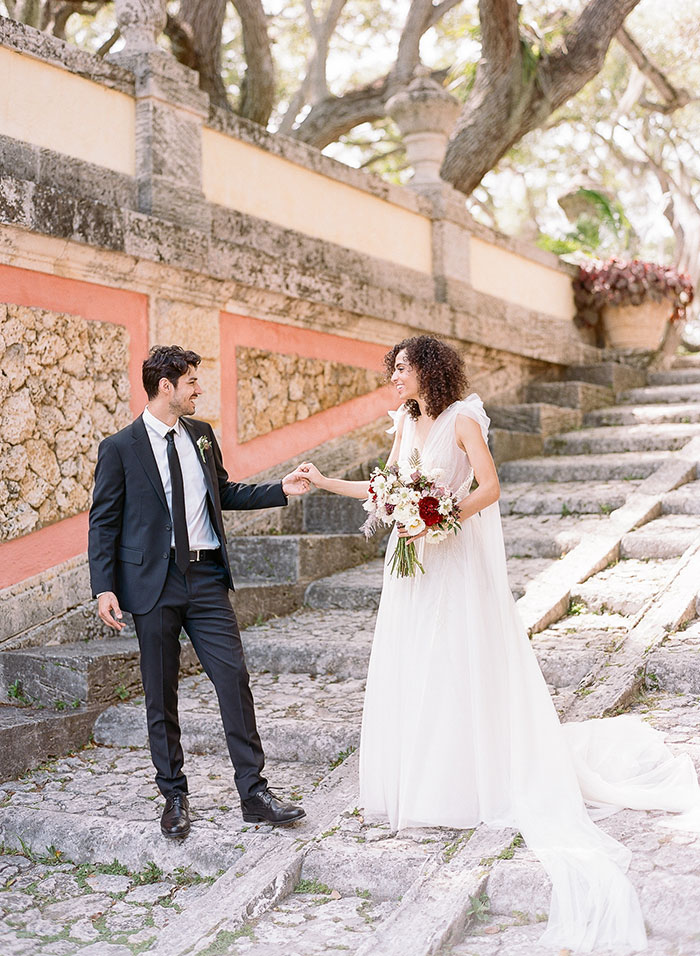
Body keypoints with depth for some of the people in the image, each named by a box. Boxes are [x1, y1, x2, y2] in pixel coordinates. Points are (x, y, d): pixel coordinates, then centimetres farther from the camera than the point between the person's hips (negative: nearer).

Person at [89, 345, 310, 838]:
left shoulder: (202, 434, 11)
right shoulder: (119, 448, -3)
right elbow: (104, 522, -2)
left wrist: (280, 489, 11)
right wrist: (104, 587, -9)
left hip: (207, 579, 4)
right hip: (154, 584, -3)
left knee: (235, 680, -1)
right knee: (161, 695, 6)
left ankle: (255, 792, 8)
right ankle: (174, 796, 21)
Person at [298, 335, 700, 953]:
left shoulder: (463, 418, -8)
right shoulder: (406, 422, 12)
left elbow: (489, 487, -13)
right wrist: (326, 483, 12)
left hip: (456, 560, -7)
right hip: (412, 559, 7)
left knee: (456, 668, -3)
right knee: (407, 672, 6)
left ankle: (459, 789, 7)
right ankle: (416, 784, 16)